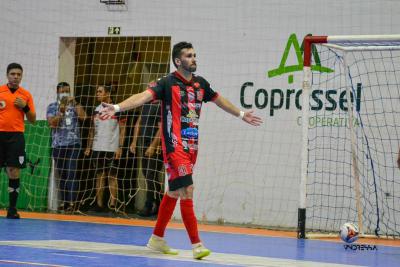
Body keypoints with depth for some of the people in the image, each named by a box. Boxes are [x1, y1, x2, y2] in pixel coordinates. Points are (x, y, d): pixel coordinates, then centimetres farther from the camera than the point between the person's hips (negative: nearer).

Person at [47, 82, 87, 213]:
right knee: (62, 175, 6)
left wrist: (75, 103, -11)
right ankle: (64, 201, 12)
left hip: (73, 144, -2)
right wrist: (61, 111, -14)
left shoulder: (74, 105, 8)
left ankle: (72, 202, -16)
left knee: (71, 173, -11)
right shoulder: (52, 107, 7)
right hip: (58, 145, 2)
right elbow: (52, 123, -6)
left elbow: (83, 116, -9)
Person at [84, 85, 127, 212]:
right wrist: (88, 147, 12)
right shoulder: (96, 109, 11)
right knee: (99, 175, 7)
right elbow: (92, 129, 16)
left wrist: (120, 147, -12)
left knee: (112, 176, -2)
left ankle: (113, 204, 0)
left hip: (112, 149, -5)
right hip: (97, 148, 5)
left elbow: (122, 129, -6)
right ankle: (99, 203, 11)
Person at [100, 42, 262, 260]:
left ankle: (157, 238, 25)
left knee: (173, 193, 14)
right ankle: (196, 245, -13)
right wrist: (116, 107, -37)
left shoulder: (200, 83, 11)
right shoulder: (168, 83, -9)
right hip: (174, 146, -7)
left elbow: (219, 100, 29)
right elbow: (144, 96, -22)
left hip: (191, 147, 7)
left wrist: (241, 114, 42)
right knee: (187, 191, -13)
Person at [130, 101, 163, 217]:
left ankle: (148, 207, -4)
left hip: (155, 147, -8)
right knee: (147, 175, 12)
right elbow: (139, 122, 19)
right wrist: (134, 141, 14)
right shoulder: (146, 104, 14)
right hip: (144, 145, 9)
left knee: (151, 176, -8)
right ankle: (159, 205, 21)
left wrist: (153, 146, -20)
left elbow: (161, 128, -17)